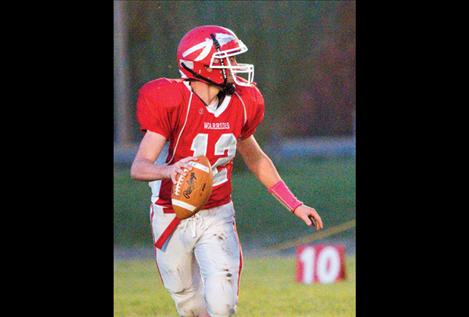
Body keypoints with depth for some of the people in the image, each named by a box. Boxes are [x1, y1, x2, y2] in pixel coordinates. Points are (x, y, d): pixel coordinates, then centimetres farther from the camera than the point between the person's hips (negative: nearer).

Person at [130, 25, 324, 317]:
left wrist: (294, 205, 13)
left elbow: (256, 159, 17)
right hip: (173, 220, -3)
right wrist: (168, 170, -49)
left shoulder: (239, 104, -2)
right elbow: (139, 168, -26)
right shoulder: (175, 103, -18)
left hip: (217, 217, 3)